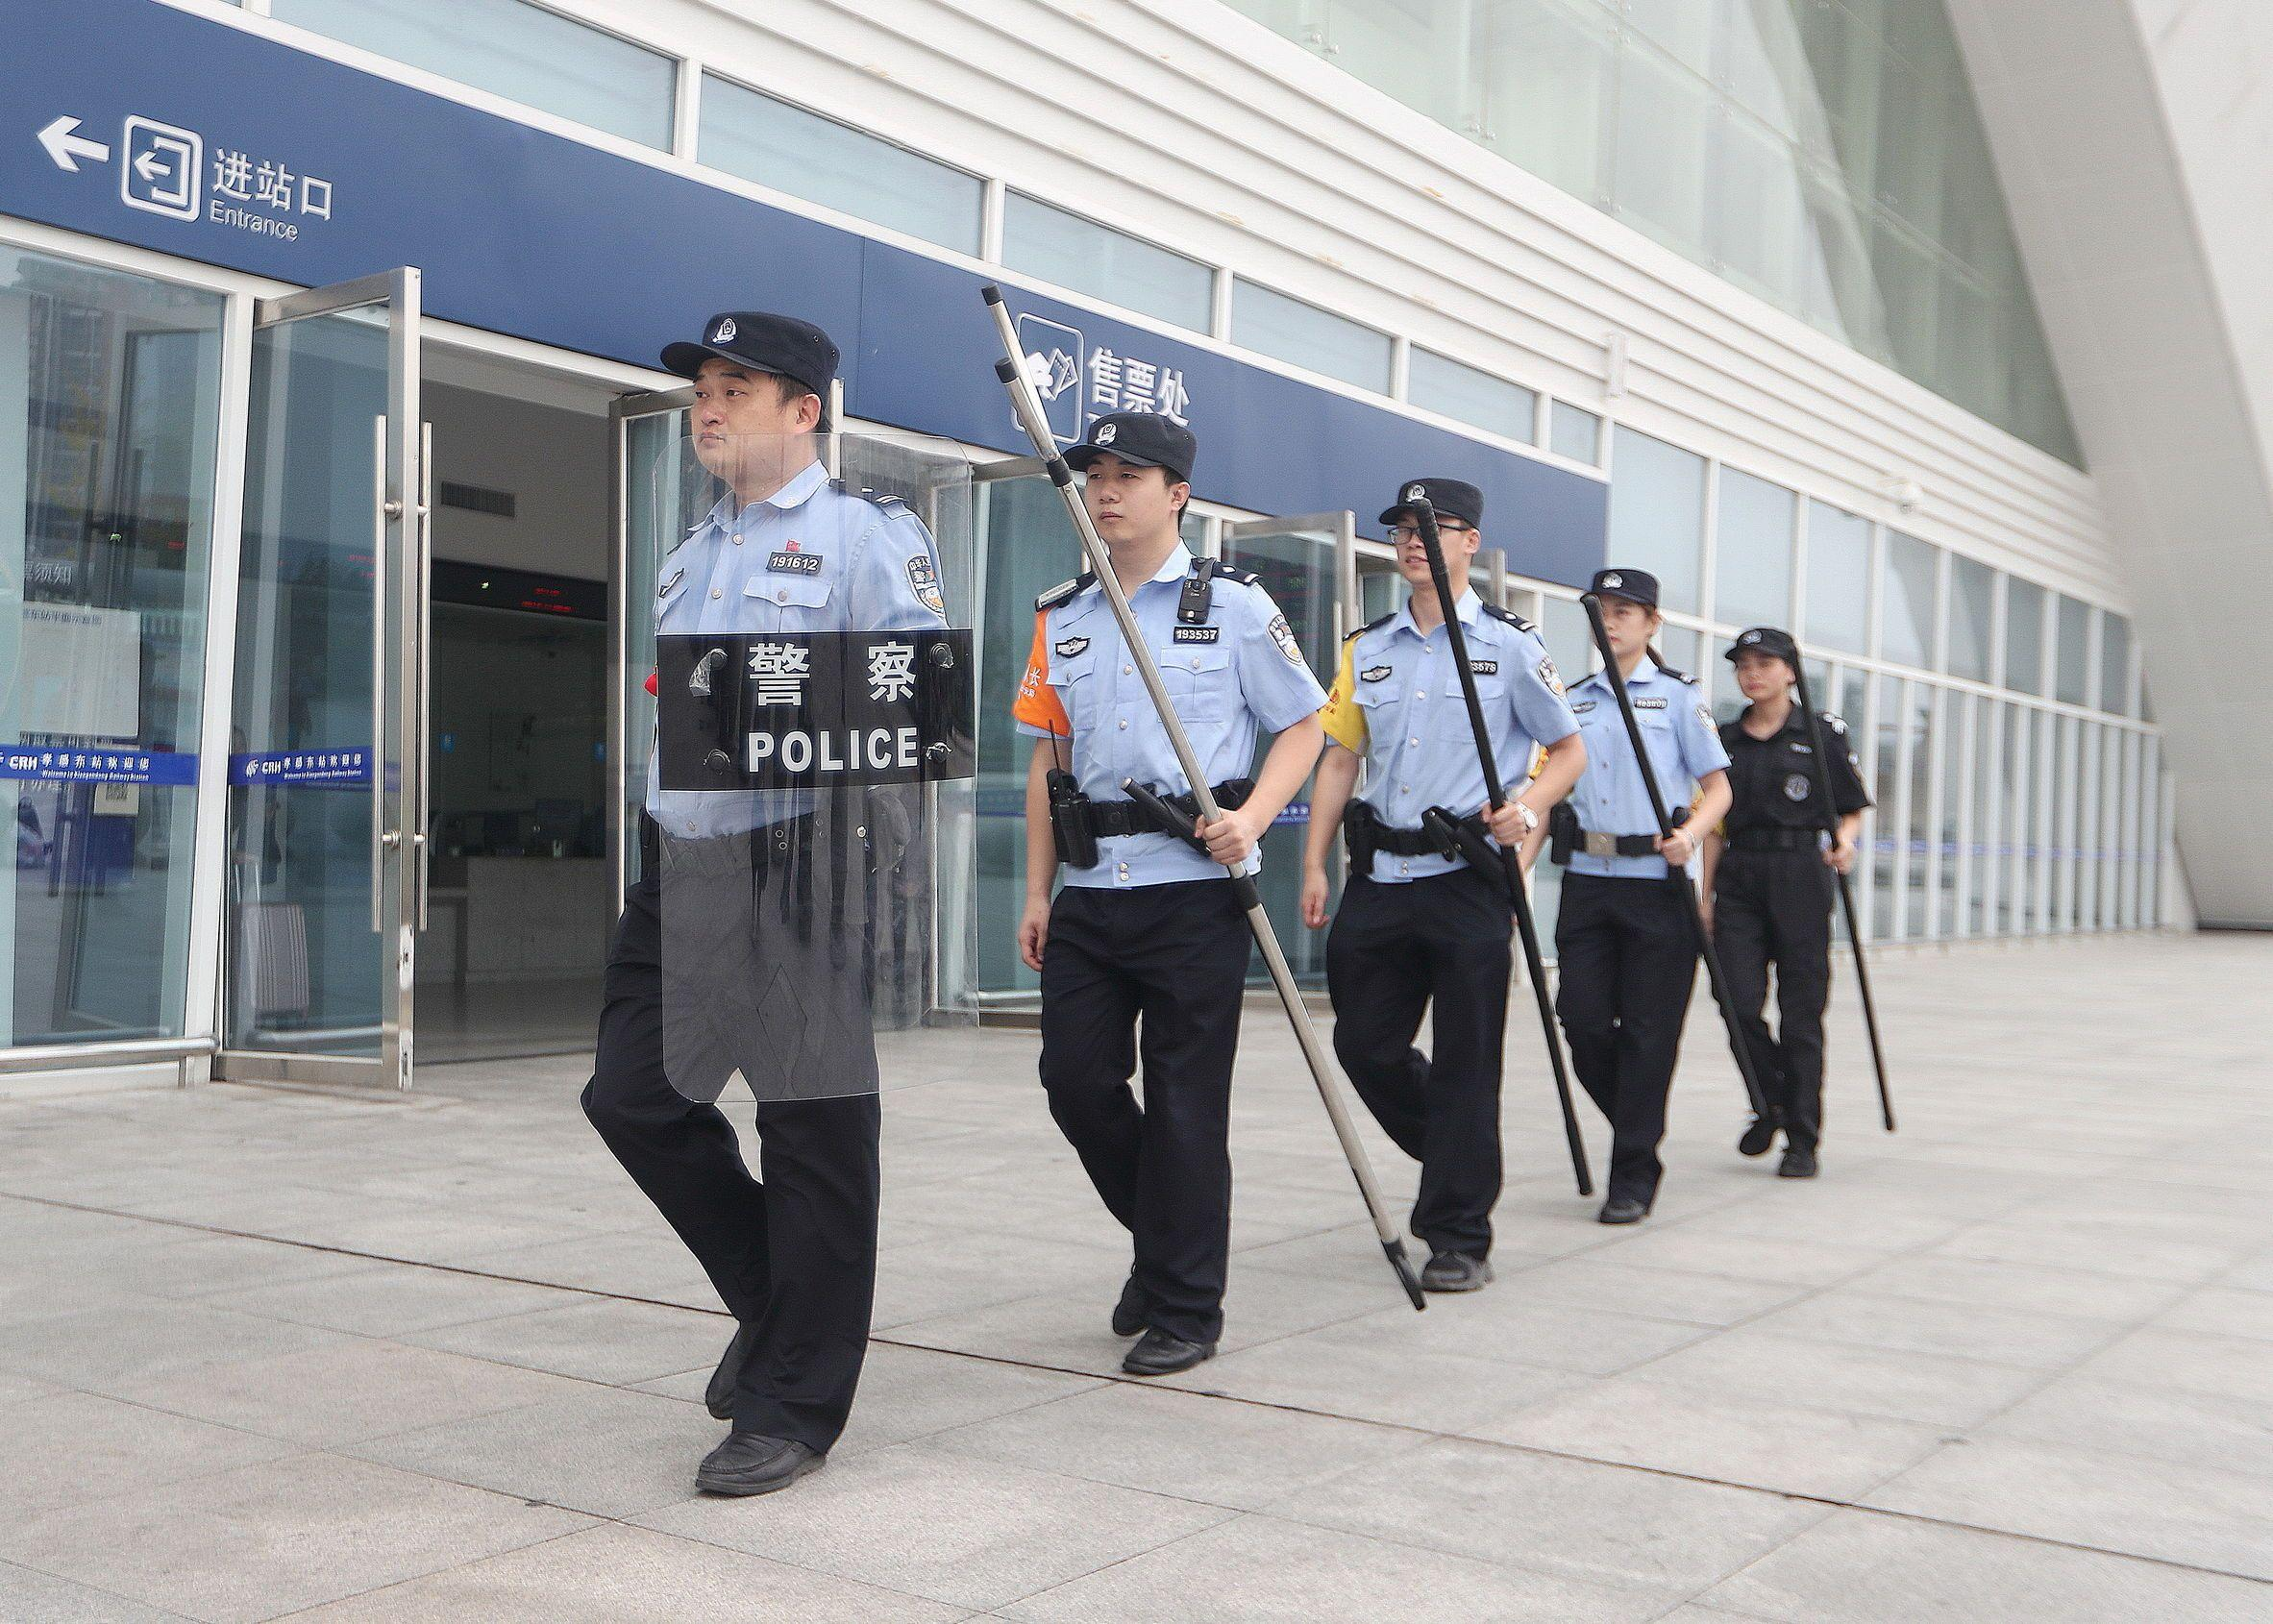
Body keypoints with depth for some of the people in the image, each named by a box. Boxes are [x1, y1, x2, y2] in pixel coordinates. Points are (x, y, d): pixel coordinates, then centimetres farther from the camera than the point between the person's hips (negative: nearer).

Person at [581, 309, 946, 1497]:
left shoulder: (865, 538, -3)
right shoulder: (689, 556, 21)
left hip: (802, 870, -8)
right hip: (681, 869, 8)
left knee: (811, 1130, -1)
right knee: (633, 1097, 8)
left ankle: (793, 1408, 11)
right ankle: (773, 1300, 28)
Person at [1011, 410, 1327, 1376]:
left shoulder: (1234, 604, 1)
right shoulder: (1060, 618, 13)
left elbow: (1304, 727, 4)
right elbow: (1048, 760, 16)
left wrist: (1250, 820, -14)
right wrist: (1037, 893, 10)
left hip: (1194, 889, -4)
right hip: (1088, 892, 5)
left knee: (1185, 1103, 0)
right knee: (1075, 1080, 3)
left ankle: (1184, 1309, 13)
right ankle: (1160, 1237, 29)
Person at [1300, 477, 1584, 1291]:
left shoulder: (1510, 644, 1)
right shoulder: (1366, 649, 13)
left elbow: (1569, 749, 5)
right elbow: (1338, 758, 14)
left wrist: (1528, 807, -15)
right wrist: (1314, 868, 6)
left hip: (1468, 880, -4)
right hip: (1380, 879, 5)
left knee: (1464, 1062, -1)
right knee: (1364, 1045, 7)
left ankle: (1460, 1236, 10)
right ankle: (1455, 1158, 33)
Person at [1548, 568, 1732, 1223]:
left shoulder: (1677, 696, 3)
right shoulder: (1572, 701, 14)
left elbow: (1718, 786, 2)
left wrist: (1690, 833, -18)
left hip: (1656, 883, -4)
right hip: (1586, 880, 4)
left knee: (1647, 1033, -2)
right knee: (1583, 1022, 0)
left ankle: (1632, 1175, 8)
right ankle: (1638, 1133, 24)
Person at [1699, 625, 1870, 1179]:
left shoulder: (1822, 733, 2)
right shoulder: (1725, 738, 11)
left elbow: (1853, 809, 5)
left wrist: (1843, 842, -17)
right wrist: (1707, 896, 9)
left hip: (1800, 875, -3)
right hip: (1739, 877, 3)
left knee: (1800, 1012, -1)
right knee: (1739, 1001, -7)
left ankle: (1802, 1138, 10)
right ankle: (1772, 1101, 20)